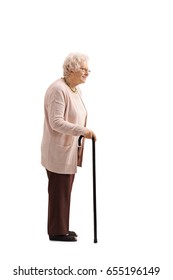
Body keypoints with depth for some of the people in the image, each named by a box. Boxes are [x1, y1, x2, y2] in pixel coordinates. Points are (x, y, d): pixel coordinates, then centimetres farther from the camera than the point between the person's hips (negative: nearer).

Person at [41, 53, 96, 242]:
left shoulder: (75, 89, 11)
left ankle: (61, 228, 25)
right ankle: (57, 232, 9)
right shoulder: (58, 89, -18)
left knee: (64, 191, 15)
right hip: (58, 151, -9)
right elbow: (56, 122, -24)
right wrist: (82, 131, -30)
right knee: (59, 191, -1)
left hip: (69, 150, 9)